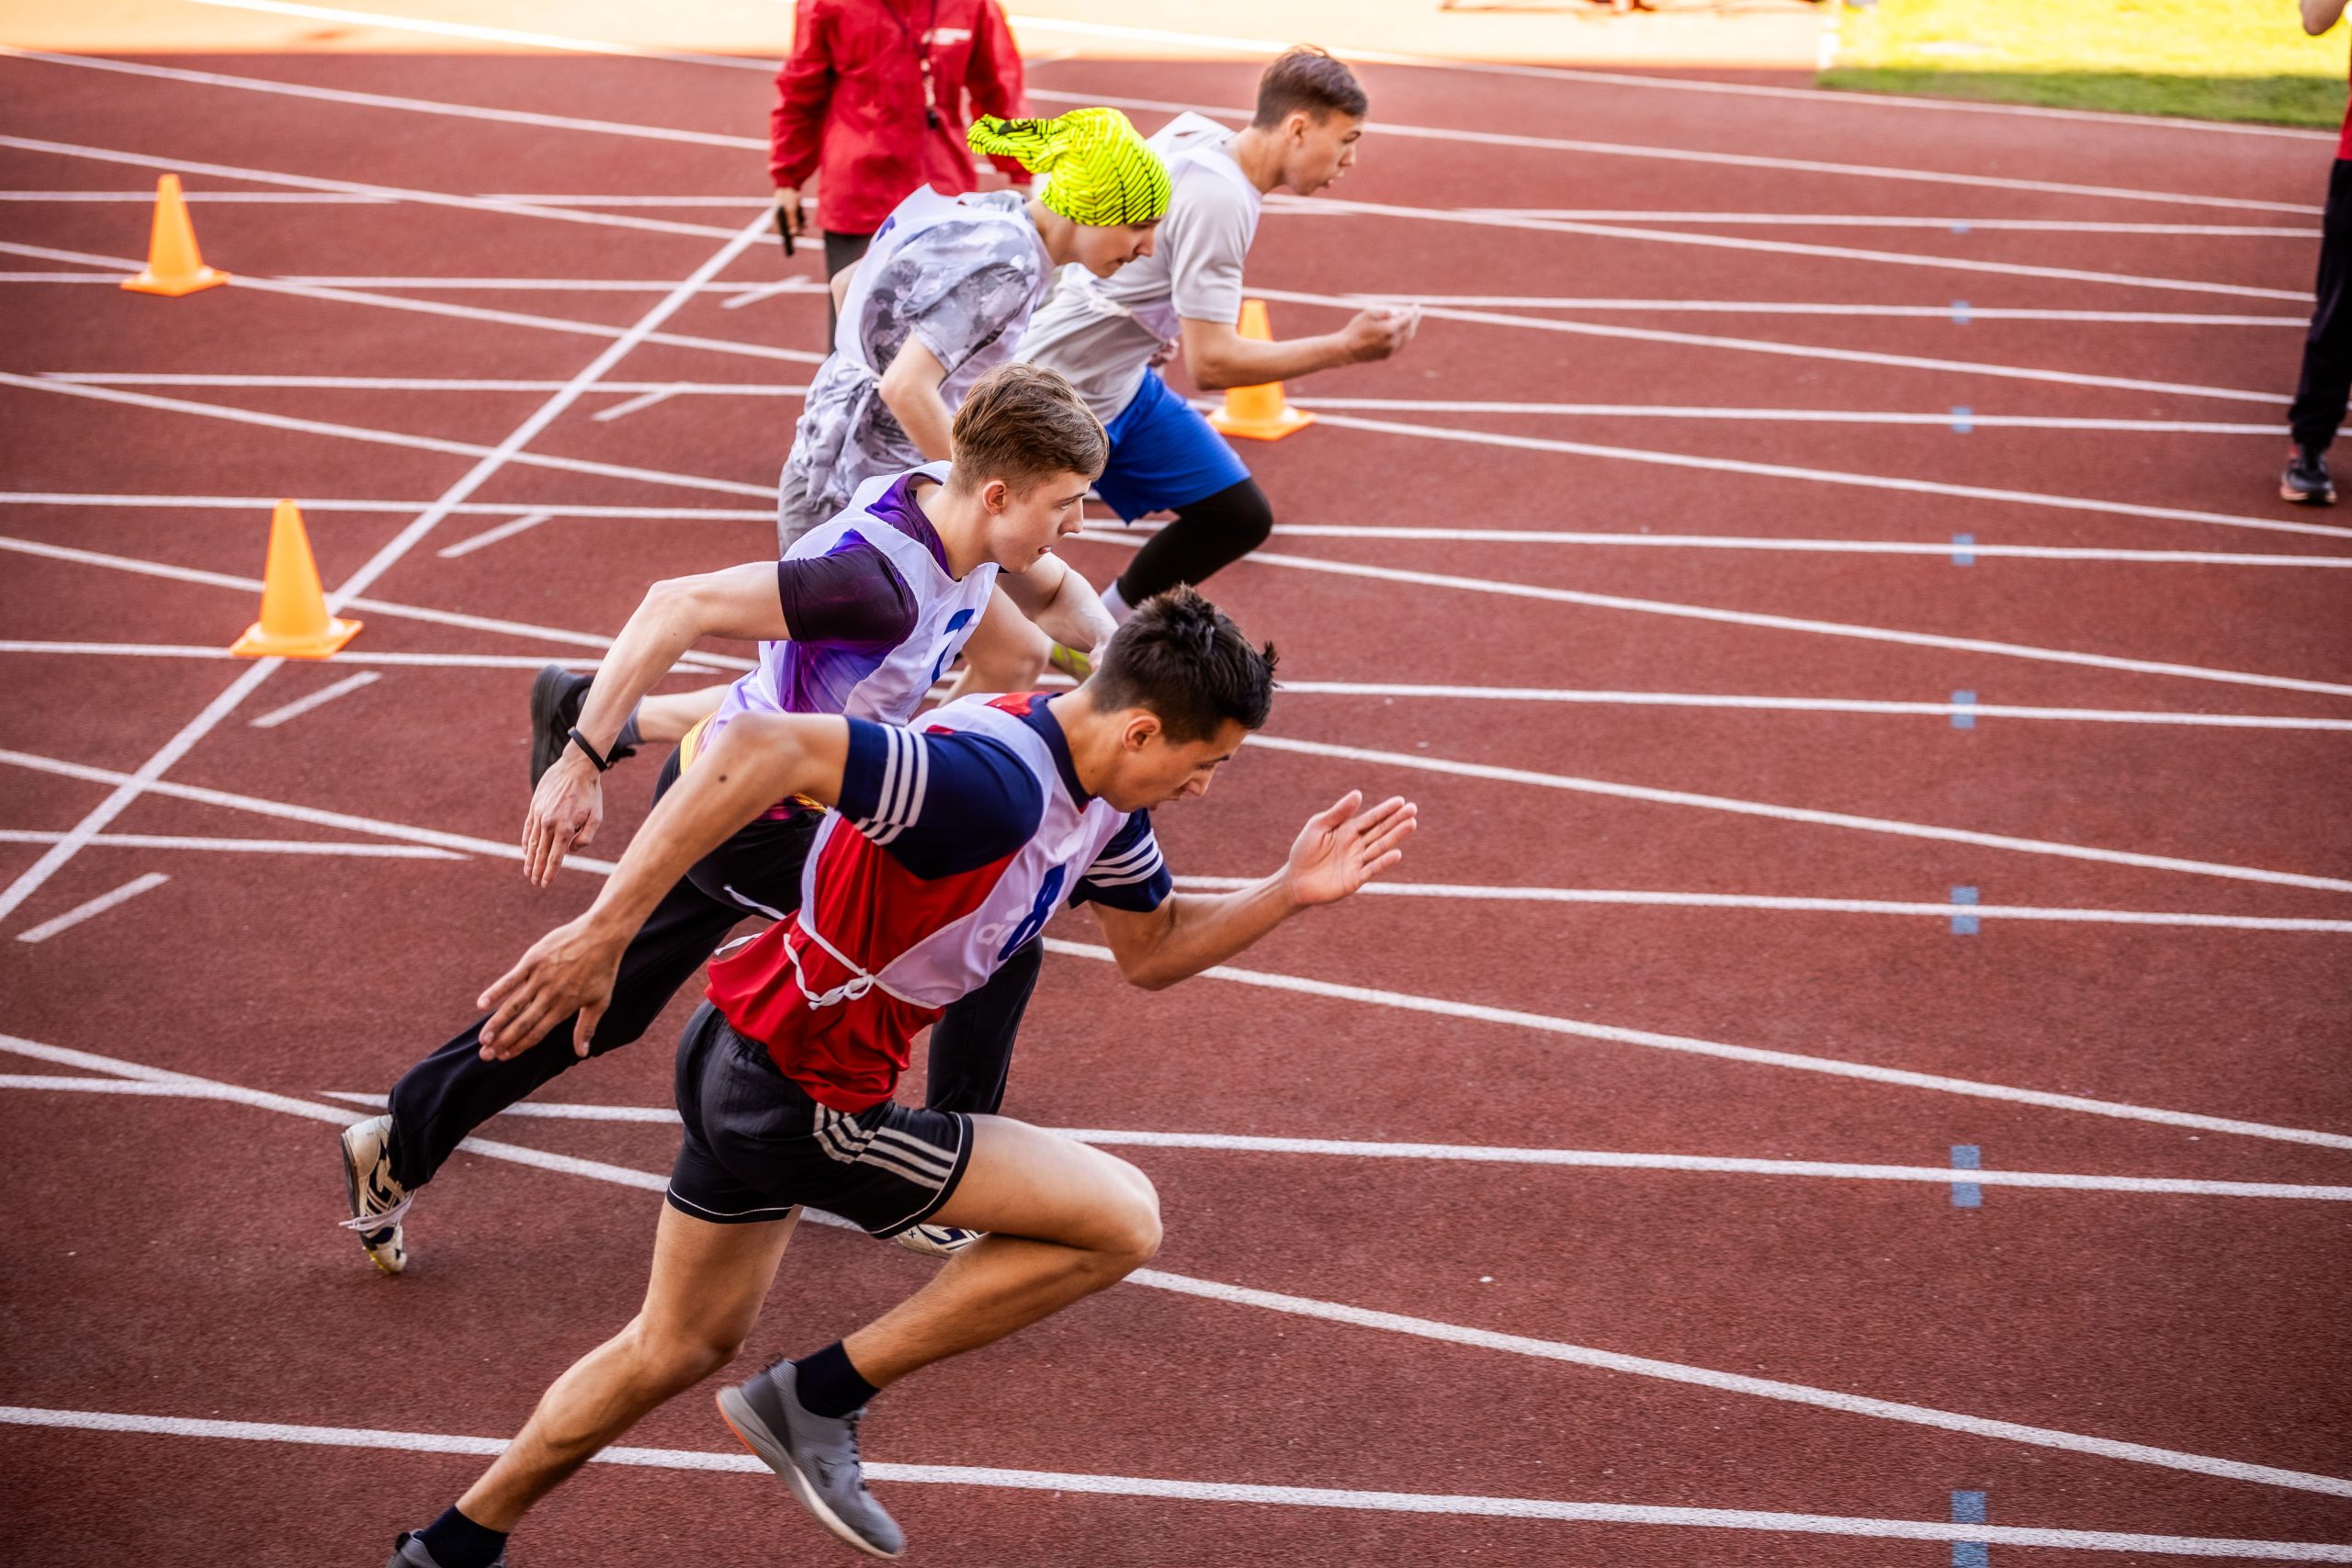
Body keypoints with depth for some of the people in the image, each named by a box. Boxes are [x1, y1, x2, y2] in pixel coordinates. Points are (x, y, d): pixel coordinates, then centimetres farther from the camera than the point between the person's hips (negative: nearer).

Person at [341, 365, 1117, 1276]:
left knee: (609, 1002, 21)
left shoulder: (952, 498, -6)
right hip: (760, 825, -9)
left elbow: (1055, 591, 16)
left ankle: (400, 1147, 31)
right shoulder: (879, 580, -34)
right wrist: (582, 763, -35)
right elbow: (680, 606, -37)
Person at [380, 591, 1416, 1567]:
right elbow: (763, 748, -39)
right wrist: (603, 929, -41)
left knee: (678, 1348, 26)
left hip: (748, 1065, 10)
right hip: (800, 1101, -10)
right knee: (1122, 1218, -7)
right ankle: (822, 1397, 2)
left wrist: (1292, 892, 2)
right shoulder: (994, 783, -30)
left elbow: (1151, 951, 17)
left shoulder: (1099, 791, 2)